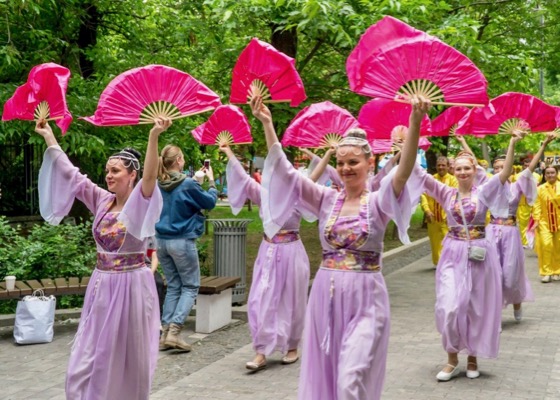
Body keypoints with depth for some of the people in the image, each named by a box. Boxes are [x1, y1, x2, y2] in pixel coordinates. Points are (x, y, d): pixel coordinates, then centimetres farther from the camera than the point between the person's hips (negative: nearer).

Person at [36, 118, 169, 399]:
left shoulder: (141, 203, -9)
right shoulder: (102, 201, 5)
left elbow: (150, 176, -28)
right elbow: (69, 173, 8)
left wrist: (154, 136, -42)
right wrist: (49, 136, 7)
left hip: (131, 287, -5)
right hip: (101, 286, 5)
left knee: (128, 360, 6)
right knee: (88, 358, 5)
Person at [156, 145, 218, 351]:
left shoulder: (159, 184, 2)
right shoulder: (187, 185, -16)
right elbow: (210, 202, -2)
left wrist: (196, 179, 21)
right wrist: (211, 181, 12)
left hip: (162, 240, 6)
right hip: (182, 241, -6)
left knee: (173, 286, 15)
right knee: (190, 287, 5)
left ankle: (165, 333, 10)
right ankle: (174, 331, -10)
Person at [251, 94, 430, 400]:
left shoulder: (378, 202, -5)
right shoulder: (326, 200, 4)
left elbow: (403, 173, -23)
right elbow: (284, 172, -3)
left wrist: (415, 124, -39)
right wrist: (267, 124, -12)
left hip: (364, 299, -4)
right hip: (325, 296, 4)